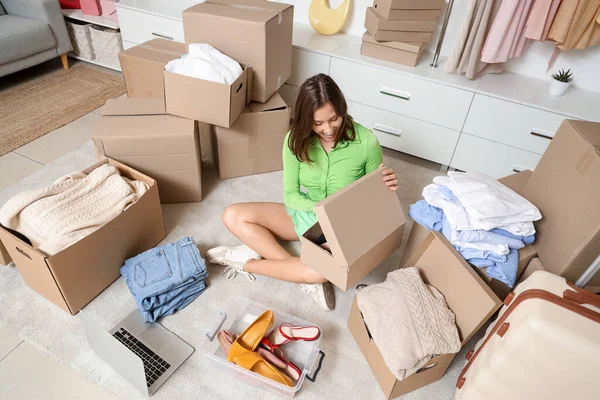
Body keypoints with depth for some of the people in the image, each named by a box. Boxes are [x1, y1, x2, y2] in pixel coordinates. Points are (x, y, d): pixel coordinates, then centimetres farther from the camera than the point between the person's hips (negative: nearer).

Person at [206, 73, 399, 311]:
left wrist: (387, 187, -29)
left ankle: (249, 263, -11)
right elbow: (290, 195, -9)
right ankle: (299, 271, -16)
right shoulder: (296, 139, -13)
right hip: (305, 215, 4)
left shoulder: (365, 141, -20)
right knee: (233, 217, -12)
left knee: (322, 271, -37)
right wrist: (317, 207, -29)